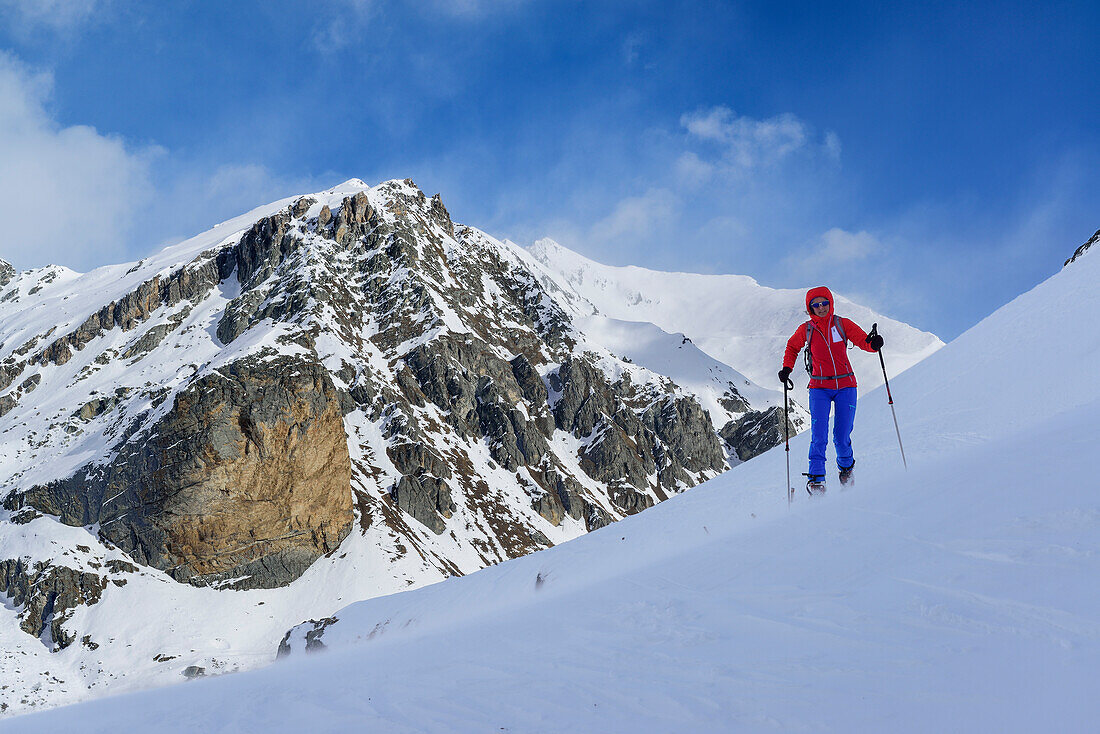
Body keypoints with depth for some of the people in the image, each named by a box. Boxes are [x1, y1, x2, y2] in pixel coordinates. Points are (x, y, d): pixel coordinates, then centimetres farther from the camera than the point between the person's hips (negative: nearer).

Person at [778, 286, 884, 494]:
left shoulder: (842, 324, 1)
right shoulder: (806, 330, 4)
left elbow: (863, 341, -3)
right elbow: (792, 347, 21)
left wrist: (873, 343, -26)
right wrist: (786, 369, 8)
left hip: (845, 385, 0)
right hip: (819, 388, 0)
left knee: (842, 437, 0)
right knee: (819, 437, -13)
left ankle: (846, 466, 29)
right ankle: (816, 478, -3)